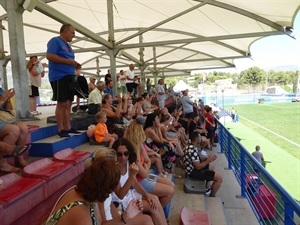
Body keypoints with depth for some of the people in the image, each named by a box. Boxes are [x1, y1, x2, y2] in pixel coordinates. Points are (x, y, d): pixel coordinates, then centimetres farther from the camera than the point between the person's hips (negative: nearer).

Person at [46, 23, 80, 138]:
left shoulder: (67, 45, 23)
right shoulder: (55, 41, -4)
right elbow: (49, 56, -17)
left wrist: (73, 63, 7)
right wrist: (68, 61, -18)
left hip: (69, 76, 9)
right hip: (59, 77, -9)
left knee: (68, 103, 8)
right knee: (62, 103, -8)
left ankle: (68, 128, 13)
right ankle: (61, 130, 0)